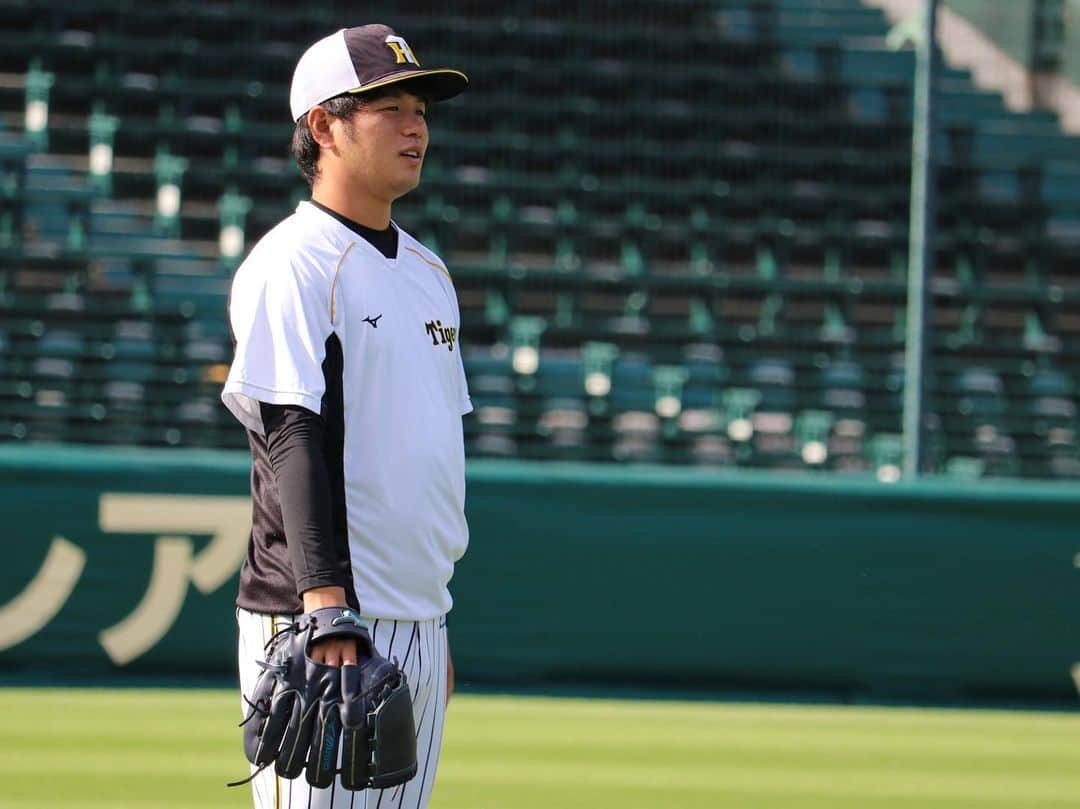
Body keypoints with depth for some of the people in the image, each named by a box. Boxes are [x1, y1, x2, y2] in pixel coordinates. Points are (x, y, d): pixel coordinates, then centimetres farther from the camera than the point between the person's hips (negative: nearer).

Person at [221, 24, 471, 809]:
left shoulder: (427, 270, 17)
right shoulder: (291, 265, -9)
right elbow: (292, 437, -18)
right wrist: (324, 599, -27)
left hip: (419, 625, 8)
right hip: (322, 621, -8)